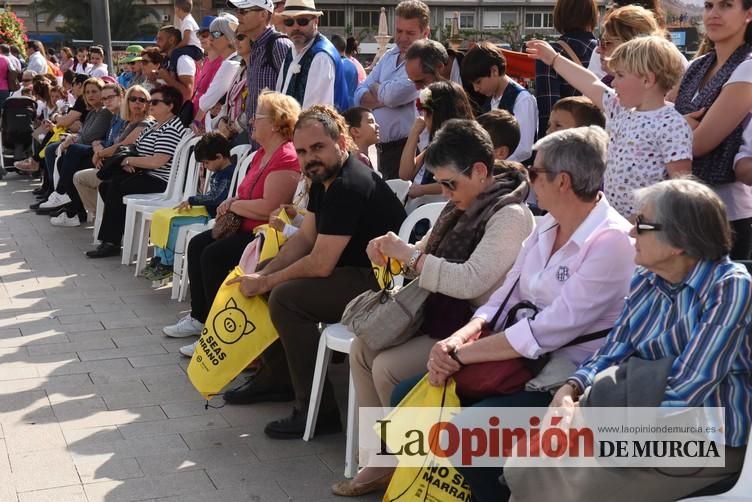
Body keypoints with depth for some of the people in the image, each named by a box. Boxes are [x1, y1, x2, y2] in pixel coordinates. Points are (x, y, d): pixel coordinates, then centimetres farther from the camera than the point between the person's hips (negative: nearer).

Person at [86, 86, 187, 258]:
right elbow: (141, 150, 23)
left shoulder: (172, 129, -17)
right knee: (106, 186, 1)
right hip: (144, 173, 11)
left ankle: (111, 242, -13)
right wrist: (128, 162, 0)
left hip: (160, 181, -11)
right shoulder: (156, 125, 17)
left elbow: (157, 161, -25)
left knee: (115, 188, -21)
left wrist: (128, 160, -12)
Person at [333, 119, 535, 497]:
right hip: (441, 315, 10)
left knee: (387, 367, -20)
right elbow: (429, 257, 16)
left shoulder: (510, 216, -19)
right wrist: (393, 249, -5)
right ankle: (380, 461, 6)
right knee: (362, 350, 1)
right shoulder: (464, 204, 9)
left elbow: (470, 281, -30)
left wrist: (408, 255, -23)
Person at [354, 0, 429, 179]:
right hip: (383, 148, 8)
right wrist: (385, 98, -11)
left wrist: (375, 88, -1)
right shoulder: (390, 56, 12)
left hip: (407, 149, -8)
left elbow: (393, 95, -23)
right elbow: (360, 95, 8)